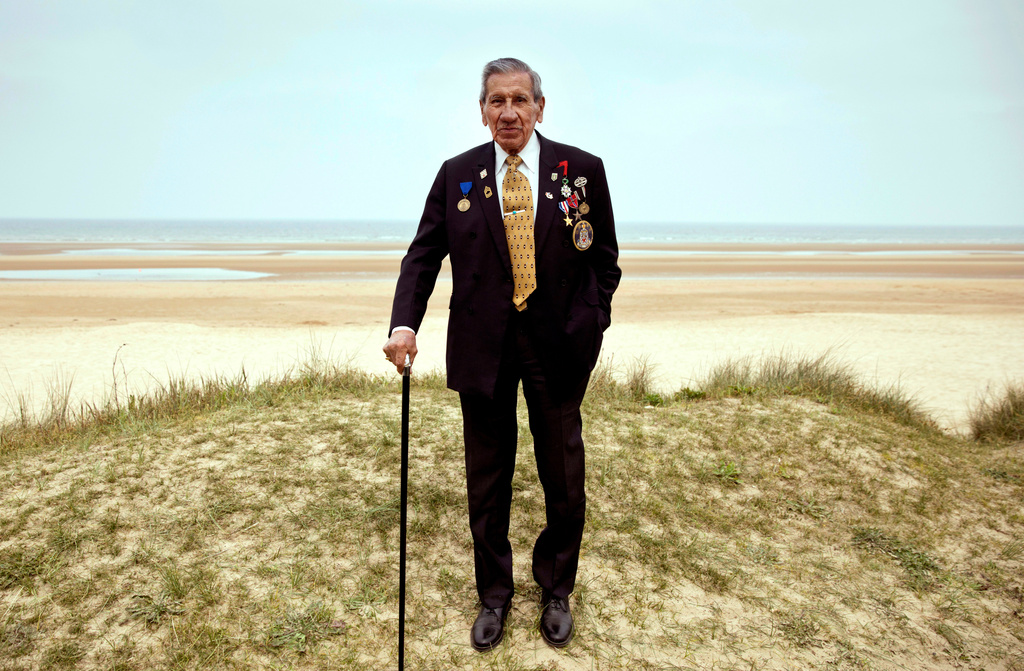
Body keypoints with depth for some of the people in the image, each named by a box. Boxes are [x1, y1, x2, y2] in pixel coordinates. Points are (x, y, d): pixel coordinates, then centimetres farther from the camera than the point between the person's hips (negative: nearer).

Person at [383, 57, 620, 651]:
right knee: (488, 480, 12)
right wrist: (404, 324, -13)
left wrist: (590, 324, -5)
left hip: (559, 346, 0)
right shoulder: (457, 175, 4)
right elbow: (424, 255, 2)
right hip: (483, 346, 1)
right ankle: (494, 595, 33)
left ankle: (556, 591, 35)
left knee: (564, 480, 11)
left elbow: (604, 257, 5)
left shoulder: (583, 169, 1)